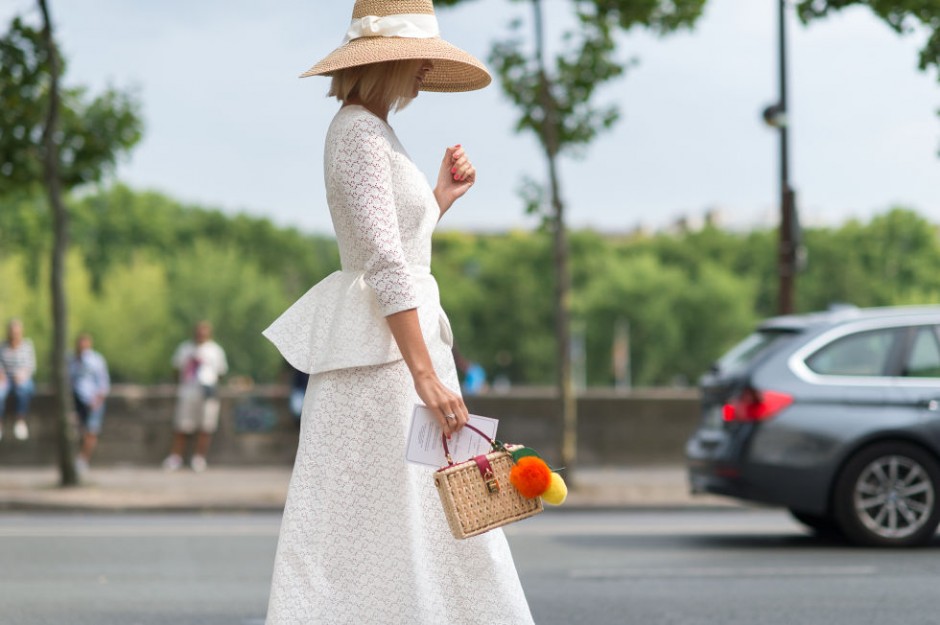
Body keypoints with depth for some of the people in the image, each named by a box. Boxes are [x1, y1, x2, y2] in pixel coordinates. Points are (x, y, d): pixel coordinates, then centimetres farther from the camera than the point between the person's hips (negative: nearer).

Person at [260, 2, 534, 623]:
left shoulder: (375, 130, 17)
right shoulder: (360, 134, -14)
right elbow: (383, 265, -22)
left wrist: (442, 196, 14)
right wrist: (426, 375, -27)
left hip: (400, 336, 10)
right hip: (380, 346, -10)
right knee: (380, 515, -7)